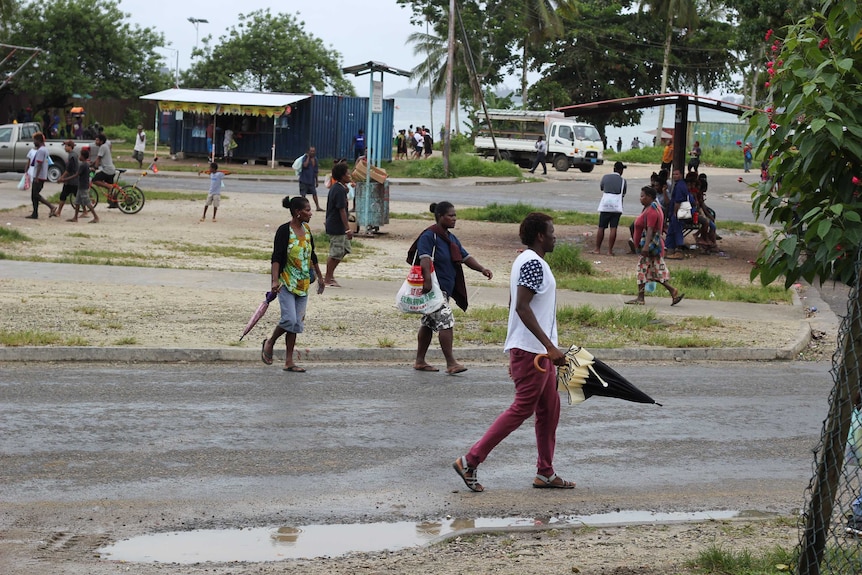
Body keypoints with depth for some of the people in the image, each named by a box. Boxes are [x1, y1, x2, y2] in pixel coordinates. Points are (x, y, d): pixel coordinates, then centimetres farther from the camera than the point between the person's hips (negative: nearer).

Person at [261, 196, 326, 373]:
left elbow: (312, 256, 21)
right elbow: (276, 257, -16)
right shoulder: (284, 230, -11)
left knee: (297, 323, 5)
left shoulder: (307, 230, 10)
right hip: (287, 283, -7)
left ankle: (289, 362, 10)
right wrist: (275, 280, -26)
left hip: (303, 284, 7)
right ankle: (270, 343, 12)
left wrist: (320, 278, 26)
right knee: (289, 319, -15)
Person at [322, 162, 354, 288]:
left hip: (332, 225, 10)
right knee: (336, 253, -2)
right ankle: (327, 280, 7)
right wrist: (348, 229, -19)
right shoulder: (340, 191, -19)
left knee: (345, 249, 17)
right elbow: (342, 210, -21)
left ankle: (330, 274, 21)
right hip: (337, 227, -10)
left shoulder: (335, 188, 11)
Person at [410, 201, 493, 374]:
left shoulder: (451, 238, 16)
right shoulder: (429, 236, -13)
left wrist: (482, 269, 1)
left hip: (445, 289, 10)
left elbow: (465, 256, 16)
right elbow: (425, 258, -24)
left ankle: (420, 361, 21)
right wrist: (428, 280, -36)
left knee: (429, 324, 14)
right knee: (446, 322, -14)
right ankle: (451, 363, -14)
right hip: (433, 288, -10)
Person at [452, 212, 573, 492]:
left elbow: (516, 305, 21)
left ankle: (545, 472, 19)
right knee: (522, 409, -6)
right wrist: (550, 346, -28)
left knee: (549, 408, 14)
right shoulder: (534, 263, -17)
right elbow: (522, 306, -26)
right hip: (531, 350, -11)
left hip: (536, 351, 11)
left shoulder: (526, 261, 15)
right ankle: (470, 462, -5)